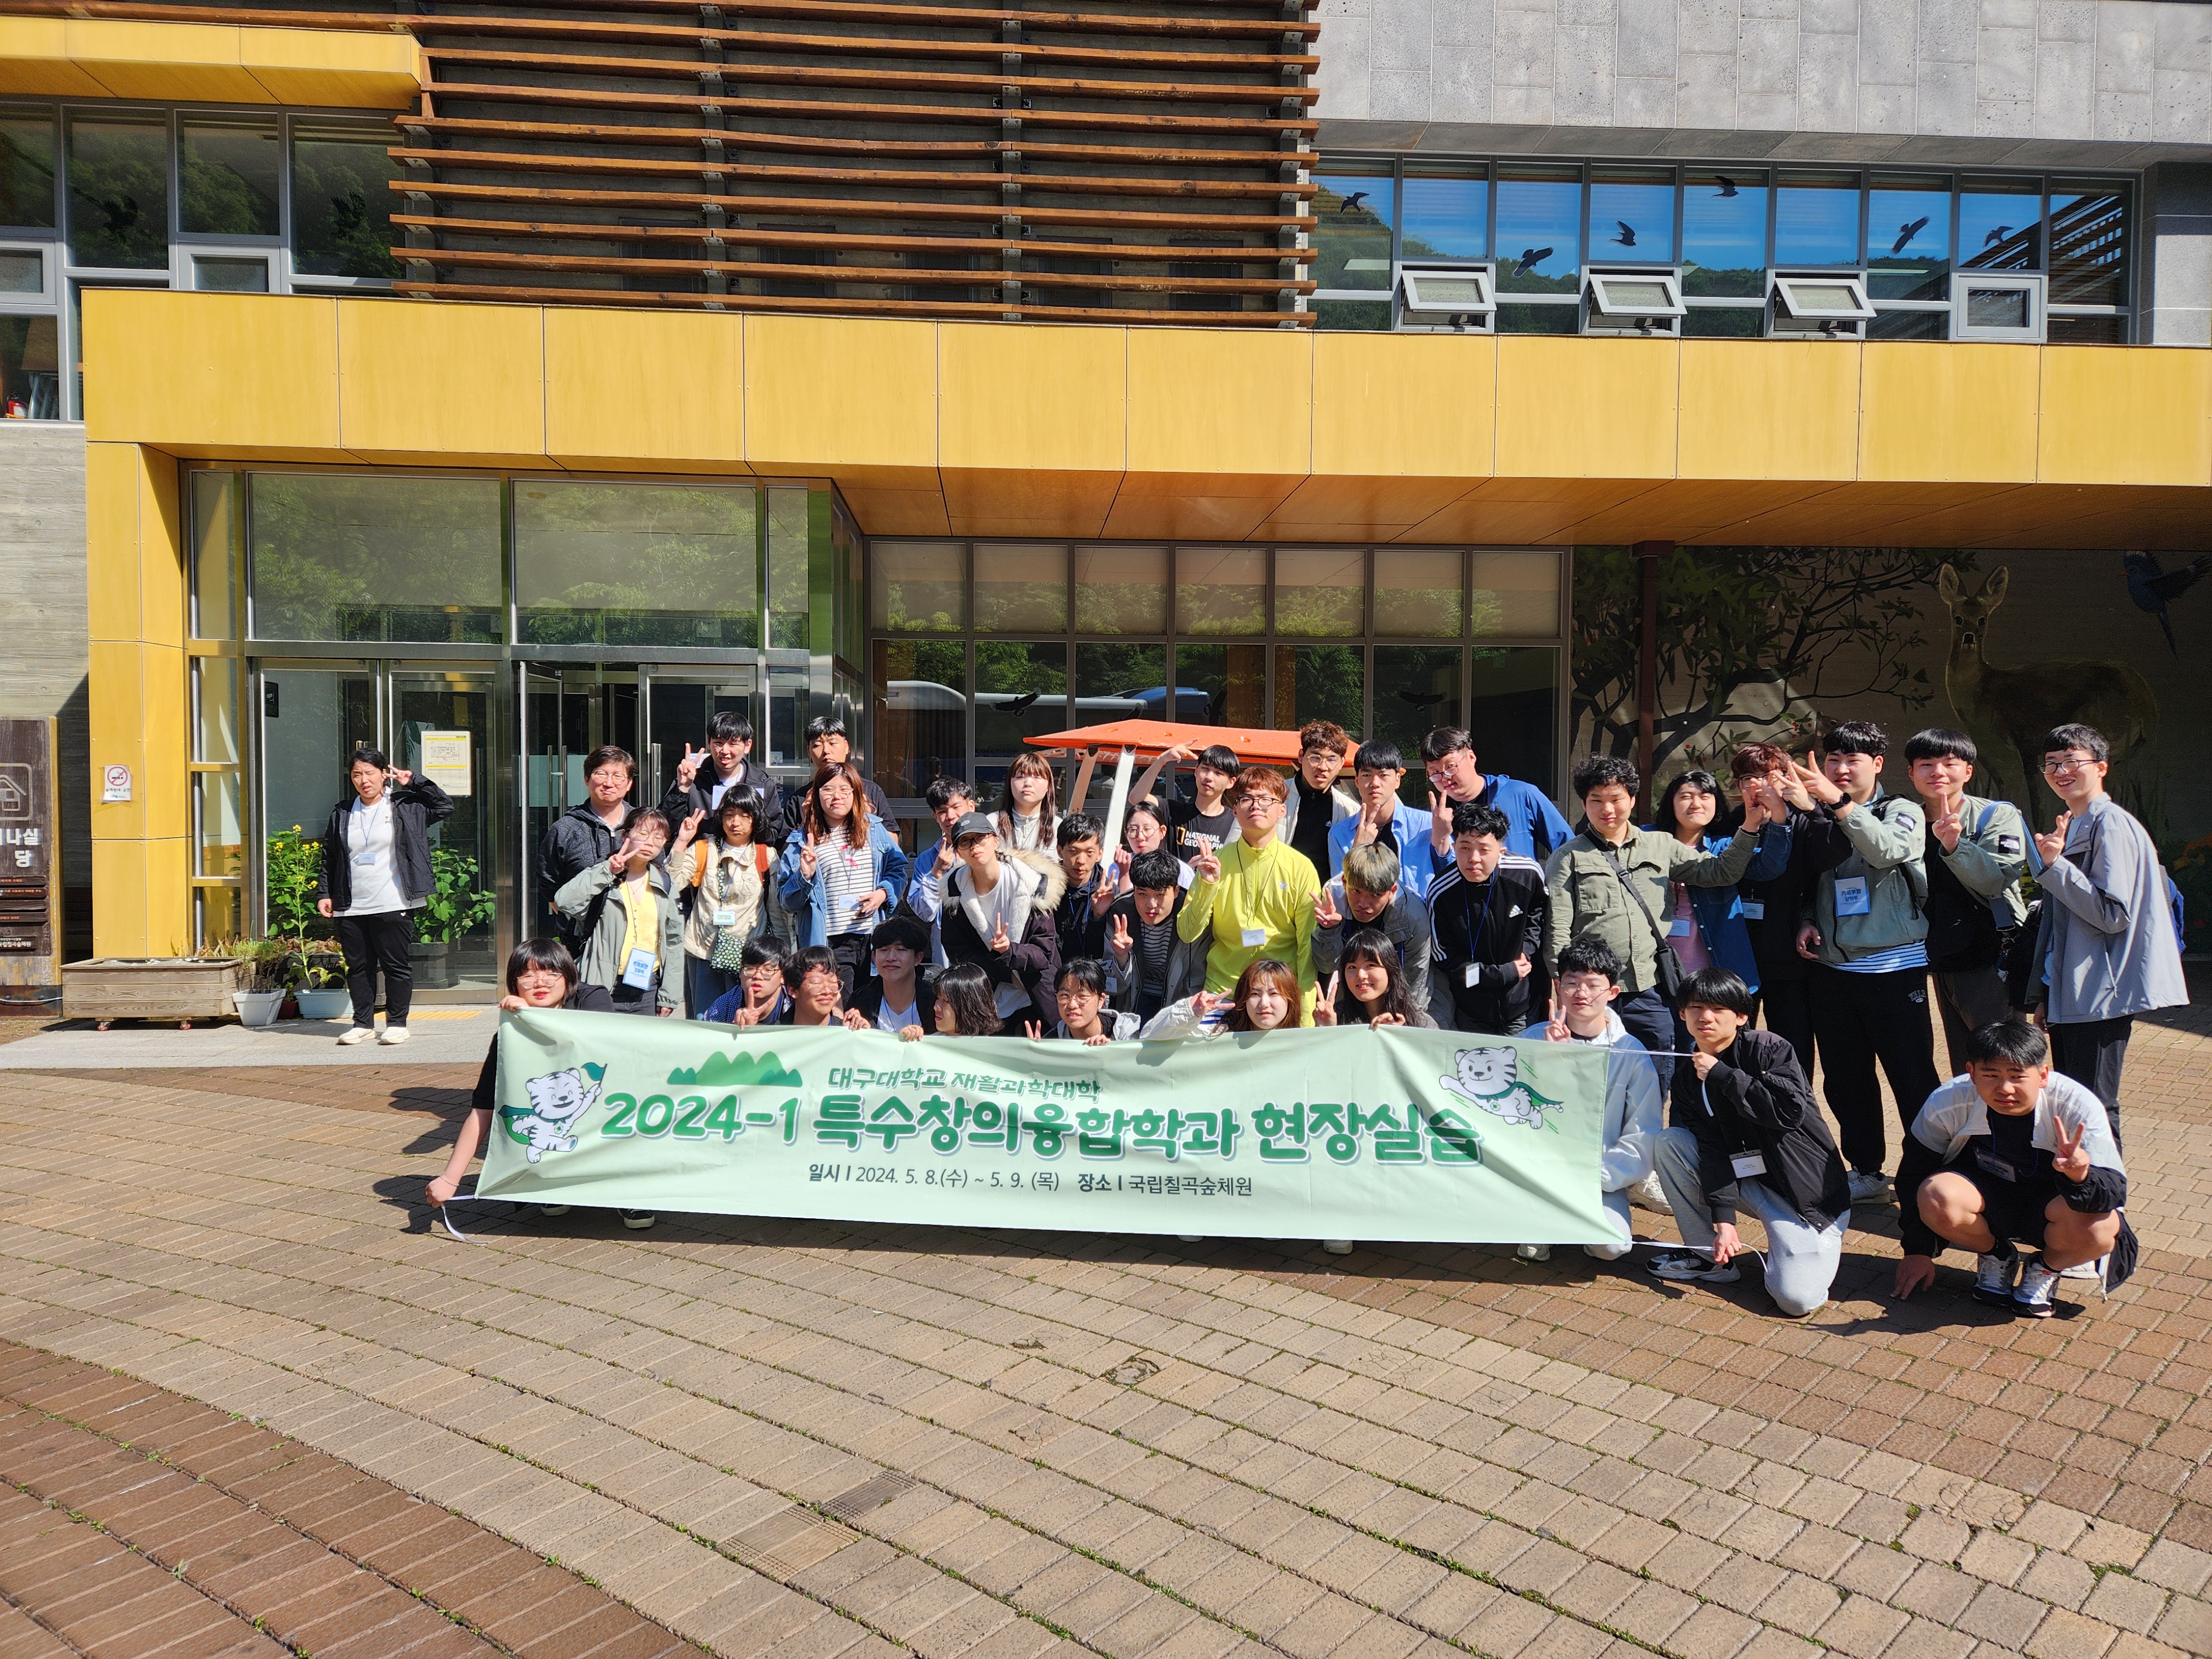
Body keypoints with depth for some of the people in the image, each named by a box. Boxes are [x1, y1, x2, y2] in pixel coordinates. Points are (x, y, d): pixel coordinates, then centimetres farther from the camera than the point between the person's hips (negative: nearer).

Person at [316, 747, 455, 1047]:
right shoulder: (342, 814, 12)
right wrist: (325, 893, 8)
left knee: (396, 965, 1)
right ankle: (363, 1023, 18)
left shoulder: (405, 807, 3)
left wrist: (413, 782, -4)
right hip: (351, 908, 4)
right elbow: (329, 858, 15)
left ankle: (397, 1022, 11)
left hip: (393, 906, -4)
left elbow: (445, 807, -4)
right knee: (358, 967, 9)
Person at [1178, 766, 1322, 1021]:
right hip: (1222, 990, 1)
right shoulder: (1214, 862, 1)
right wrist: (1207, 885, -17)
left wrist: (1306, 1020, -5)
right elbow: (1187, 933, -1)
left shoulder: (1300, 867, -2)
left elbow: (1309, 945, -1)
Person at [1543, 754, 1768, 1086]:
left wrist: (1750, 828, 0)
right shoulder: (1568, 858, 4)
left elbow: (1721, 872, 12)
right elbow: (1557, 934, -1)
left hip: (1650, 995, 3)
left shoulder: (1661, 846, 14)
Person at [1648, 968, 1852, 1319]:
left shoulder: (1768, 1048, -13)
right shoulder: (1687, 1077, 0)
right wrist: (1724, 1219, -19)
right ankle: (1710, 1256, -1)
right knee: (1667, 1142, -13)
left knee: (1797, 1298, -22)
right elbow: (1713, 1148, -8)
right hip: (1743, 1179, 5)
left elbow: (1790, 1111, -29)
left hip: (1805, 1184, -5)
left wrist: (1721, 1074, -23)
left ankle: (1819, 1245, 14)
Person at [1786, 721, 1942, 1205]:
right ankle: (1866, 1170, 24)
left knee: (1912, 1077, -1)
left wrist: (1838, 802, -33)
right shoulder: (1817, 819, 11)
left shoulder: (1903, 812, -1)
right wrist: (1806, 922, 0)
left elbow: (1888, 849, -24)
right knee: (1844, 1079, 11)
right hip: (1832, 969, 5)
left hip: (1894, 968, -4)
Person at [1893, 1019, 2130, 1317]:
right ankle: (1995, 1257, 3)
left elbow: (2115, 1191, -31)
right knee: (1937, 1198, -32)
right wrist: (1918, 1251, -4)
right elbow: (1914, 1173, -8)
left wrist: (2081, 1177, -56)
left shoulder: (2080, 1107, -25)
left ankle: (2046, 1268, 3)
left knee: (2098, 1226, -34)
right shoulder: (1947, 1102, -22)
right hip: (1986, 1198, 1)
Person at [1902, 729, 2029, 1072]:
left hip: (1991, 962, -5)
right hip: (1943, 965, 5)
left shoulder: (1997, 815, -5)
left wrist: (1954, 845, -35)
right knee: (1964, 1073, 12)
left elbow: (1996, 879, -21)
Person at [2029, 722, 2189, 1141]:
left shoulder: (2111, 824, -11)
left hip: (2100, 996, -9)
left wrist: (2054, 865, -21)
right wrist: (2046, 994, 19)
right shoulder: (2068, 828, 16)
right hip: (2069, 993, 9)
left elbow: (2113, 914, -18)